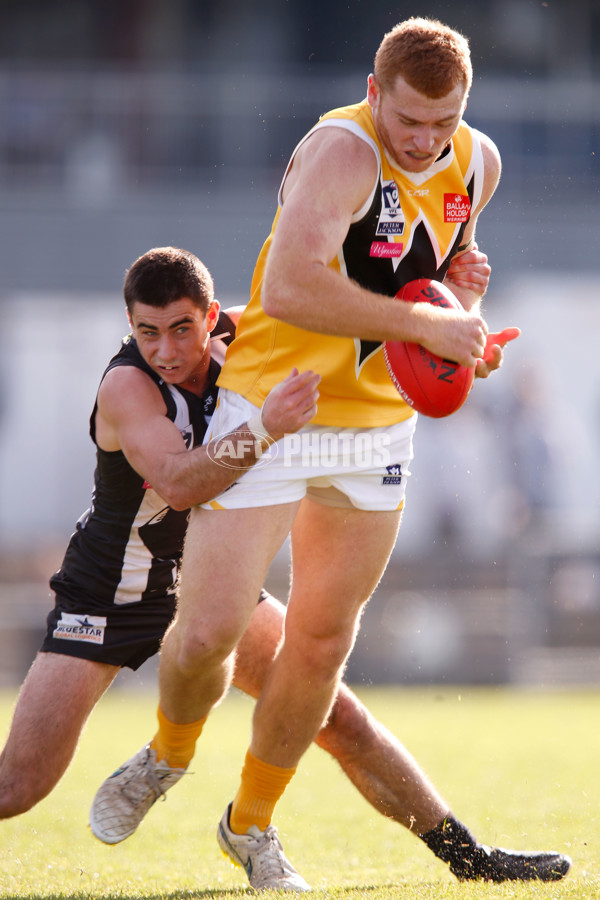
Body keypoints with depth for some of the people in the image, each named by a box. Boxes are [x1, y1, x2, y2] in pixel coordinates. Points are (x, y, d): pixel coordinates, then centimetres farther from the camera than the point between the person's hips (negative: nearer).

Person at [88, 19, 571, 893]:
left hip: (378, 427, 6)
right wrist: (423, 324, -34)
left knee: (322, 641, 7)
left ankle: (252, 824, 25)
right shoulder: (341, 153, -24)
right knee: (209, 630, -7)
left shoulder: (478, 161, 0)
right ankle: (168, 756, 26)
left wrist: (467, 308, -1)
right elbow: (288, 289, -38)